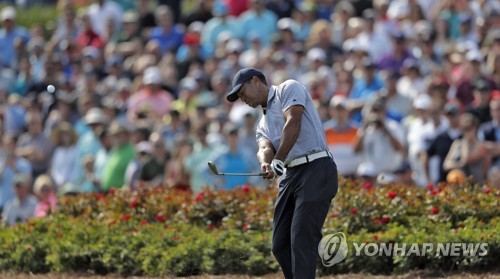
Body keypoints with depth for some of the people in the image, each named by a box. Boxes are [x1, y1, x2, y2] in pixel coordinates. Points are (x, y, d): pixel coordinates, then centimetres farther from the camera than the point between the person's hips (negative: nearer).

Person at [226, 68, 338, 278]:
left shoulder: (288, 89, 6)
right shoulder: (263, 123, 26)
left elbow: (293, 123, -12)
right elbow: (265, 148, 4)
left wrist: (278, 160, -16)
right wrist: (265, 163, -20)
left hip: (316, 169, -9)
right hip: (290, 174, 9)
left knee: (302, 240, -16)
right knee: (280, 245, 5)